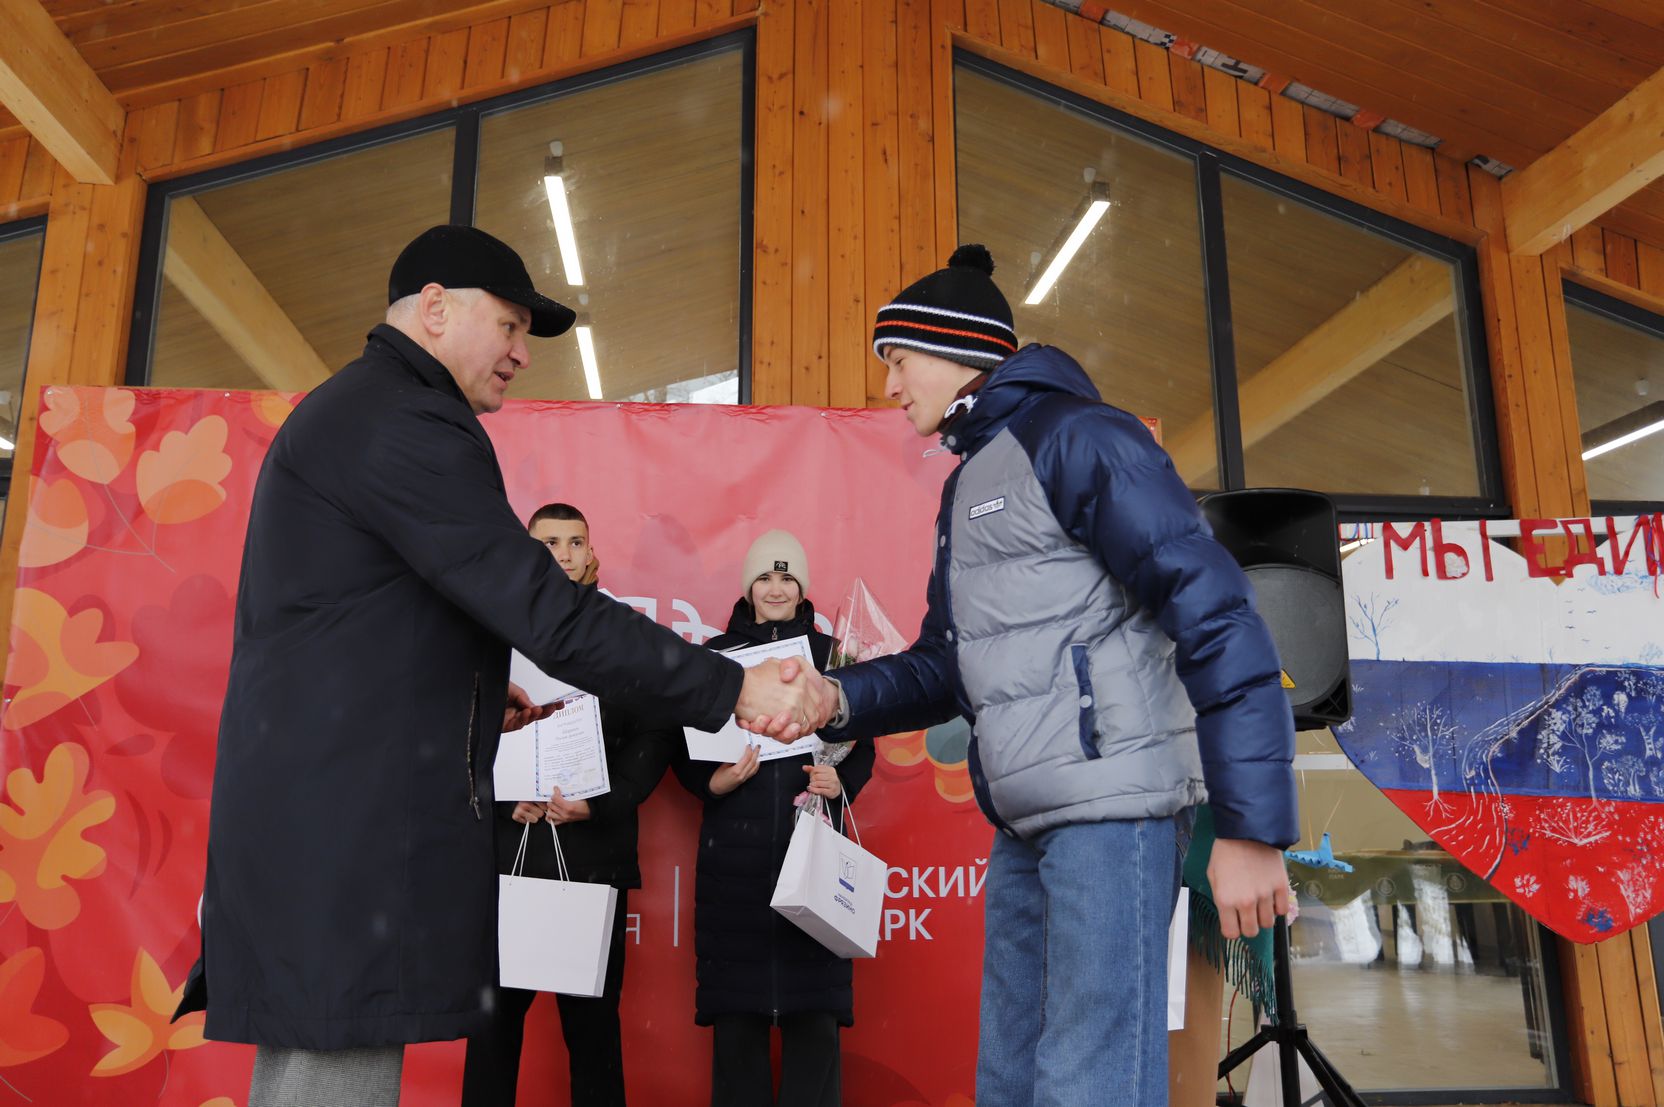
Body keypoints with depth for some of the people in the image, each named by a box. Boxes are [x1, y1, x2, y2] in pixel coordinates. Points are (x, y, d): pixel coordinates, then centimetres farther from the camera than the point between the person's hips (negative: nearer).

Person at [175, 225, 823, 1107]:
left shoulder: (348, 412, 22)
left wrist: (469, 695, 20)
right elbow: (551, 616, -20)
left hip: (306, 817, 11)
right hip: (352, 830, -11)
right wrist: (734, 689, -16)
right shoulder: (405, 421, -12)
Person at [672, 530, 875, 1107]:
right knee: (736, 1011, 1)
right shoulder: (716, 654, 10)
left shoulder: (829, 653, 10)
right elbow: (683, 751, 10)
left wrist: (840, 783, -9)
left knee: (813, 1010, -2)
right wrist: (713, 781, -10)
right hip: (734, 850, 0)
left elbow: (863, 747, 11)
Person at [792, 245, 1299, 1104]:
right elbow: (947, 664, 21)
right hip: (1023, 824, 9)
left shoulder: (1071, 435, -8)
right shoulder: (967, 486, 20)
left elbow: (1214, 614, -16)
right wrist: (840, 699, 2)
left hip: (1111, 805, -9)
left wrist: (1250, 825, -20)